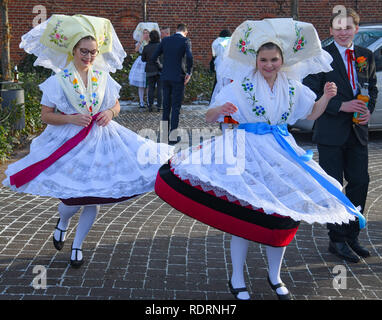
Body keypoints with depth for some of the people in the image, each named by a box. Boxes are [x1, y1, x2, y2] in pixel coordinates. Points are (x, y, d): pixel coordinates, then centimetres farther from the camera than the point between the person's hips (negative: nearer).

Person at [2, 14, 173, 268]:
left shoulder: (103, 78, 3)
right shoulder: (59, 80, -7)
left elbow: (116, 105, 13)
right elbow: (46, 115, -6)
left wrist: (110, 113, -9)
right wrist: (72, 118, -20)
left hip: (100, 141, 3)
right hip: (69, 144, -3)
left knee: (94, 200, 6)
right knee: (72, 201, -3)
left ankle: (77, 246, 26)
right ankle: (62, 223, 37)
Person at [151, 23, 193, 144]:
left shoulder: (165, 40, 7)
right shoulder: (185, 41, -5)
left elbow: (153, 57, 6)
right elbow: (189, 57, -23)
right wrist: (189, 72, -11)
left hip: (165, 77, 4)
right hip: (178, 77, -4)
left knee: (166, 106, 14)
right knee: (176, 107, 1)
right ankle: (173, 136, 0)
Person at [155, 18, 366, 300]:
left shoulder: (292, 86, 6)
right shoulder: (241, 85, -5)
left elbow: (312, 113, 17)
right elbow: (209, 117, -8)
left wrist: (326, 98, -2)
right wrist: (221, 110, -31)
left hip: (282, 154, 4)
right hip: (248, 155, -4)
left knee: (281, 216, 7)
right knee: (244, 216, -4)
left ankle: (275, 277, 28)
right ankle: (237, 281, 14)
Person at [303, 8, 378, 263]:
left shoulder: (366, 56, 9)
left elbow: (373, 88, 17)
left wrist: (369, 110, -3)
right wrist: (341, 106, -18)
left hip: (358, 131, 5)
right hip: (331, 133, -5)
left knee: (360, 182, 8)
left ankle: (351, 236, 24)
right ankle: (337, 240, 15)